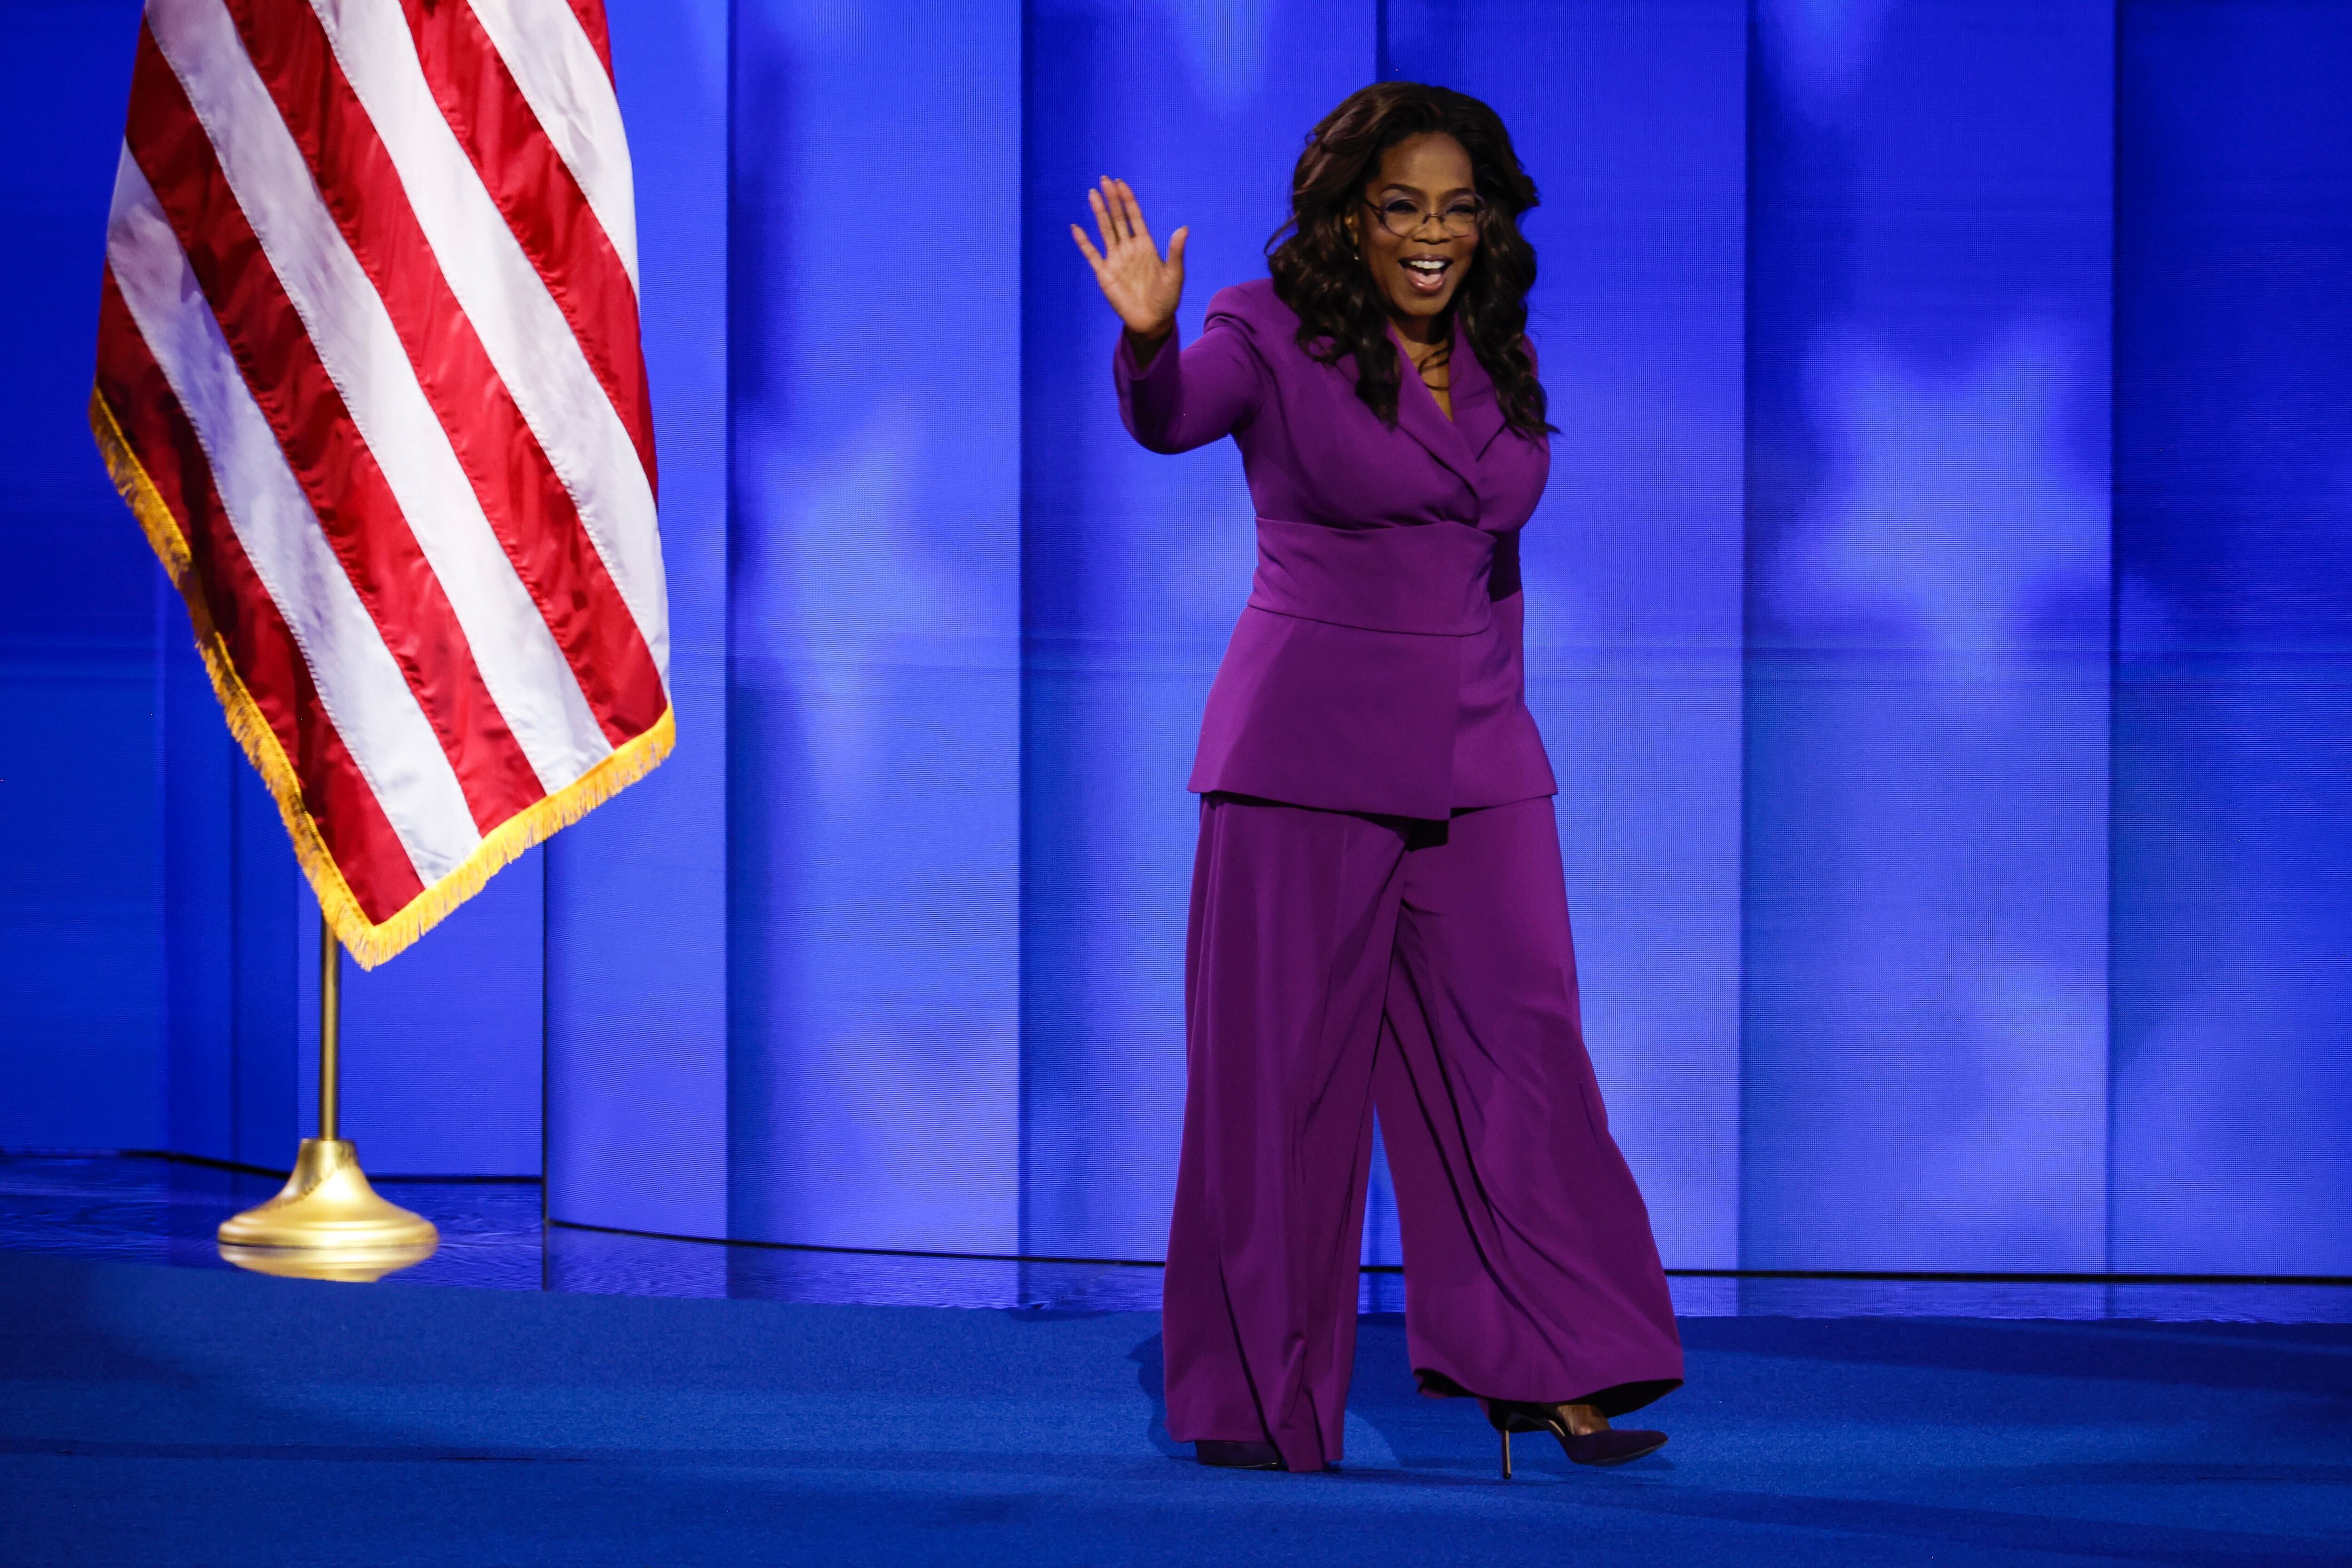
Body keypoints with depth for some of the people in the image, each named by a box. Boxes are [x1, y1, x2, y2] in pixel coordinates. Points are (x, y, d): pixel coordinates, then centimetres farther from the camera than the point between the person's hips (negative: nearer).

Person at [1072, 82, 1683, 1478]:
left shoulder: (1498, 361, 8)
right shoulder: (1275, 336, -8)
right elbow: (1170, 418, -28)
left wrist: (1497, 714, 16)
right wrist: (1150, 336, -47)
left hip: (1478, 760, 5)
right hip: (1309, 758, -5)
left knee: (1519, 1057, 1)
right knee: (1280, 1076, 1)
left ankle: (1541, 1373, 7)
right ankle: (1251, 1399, 10)